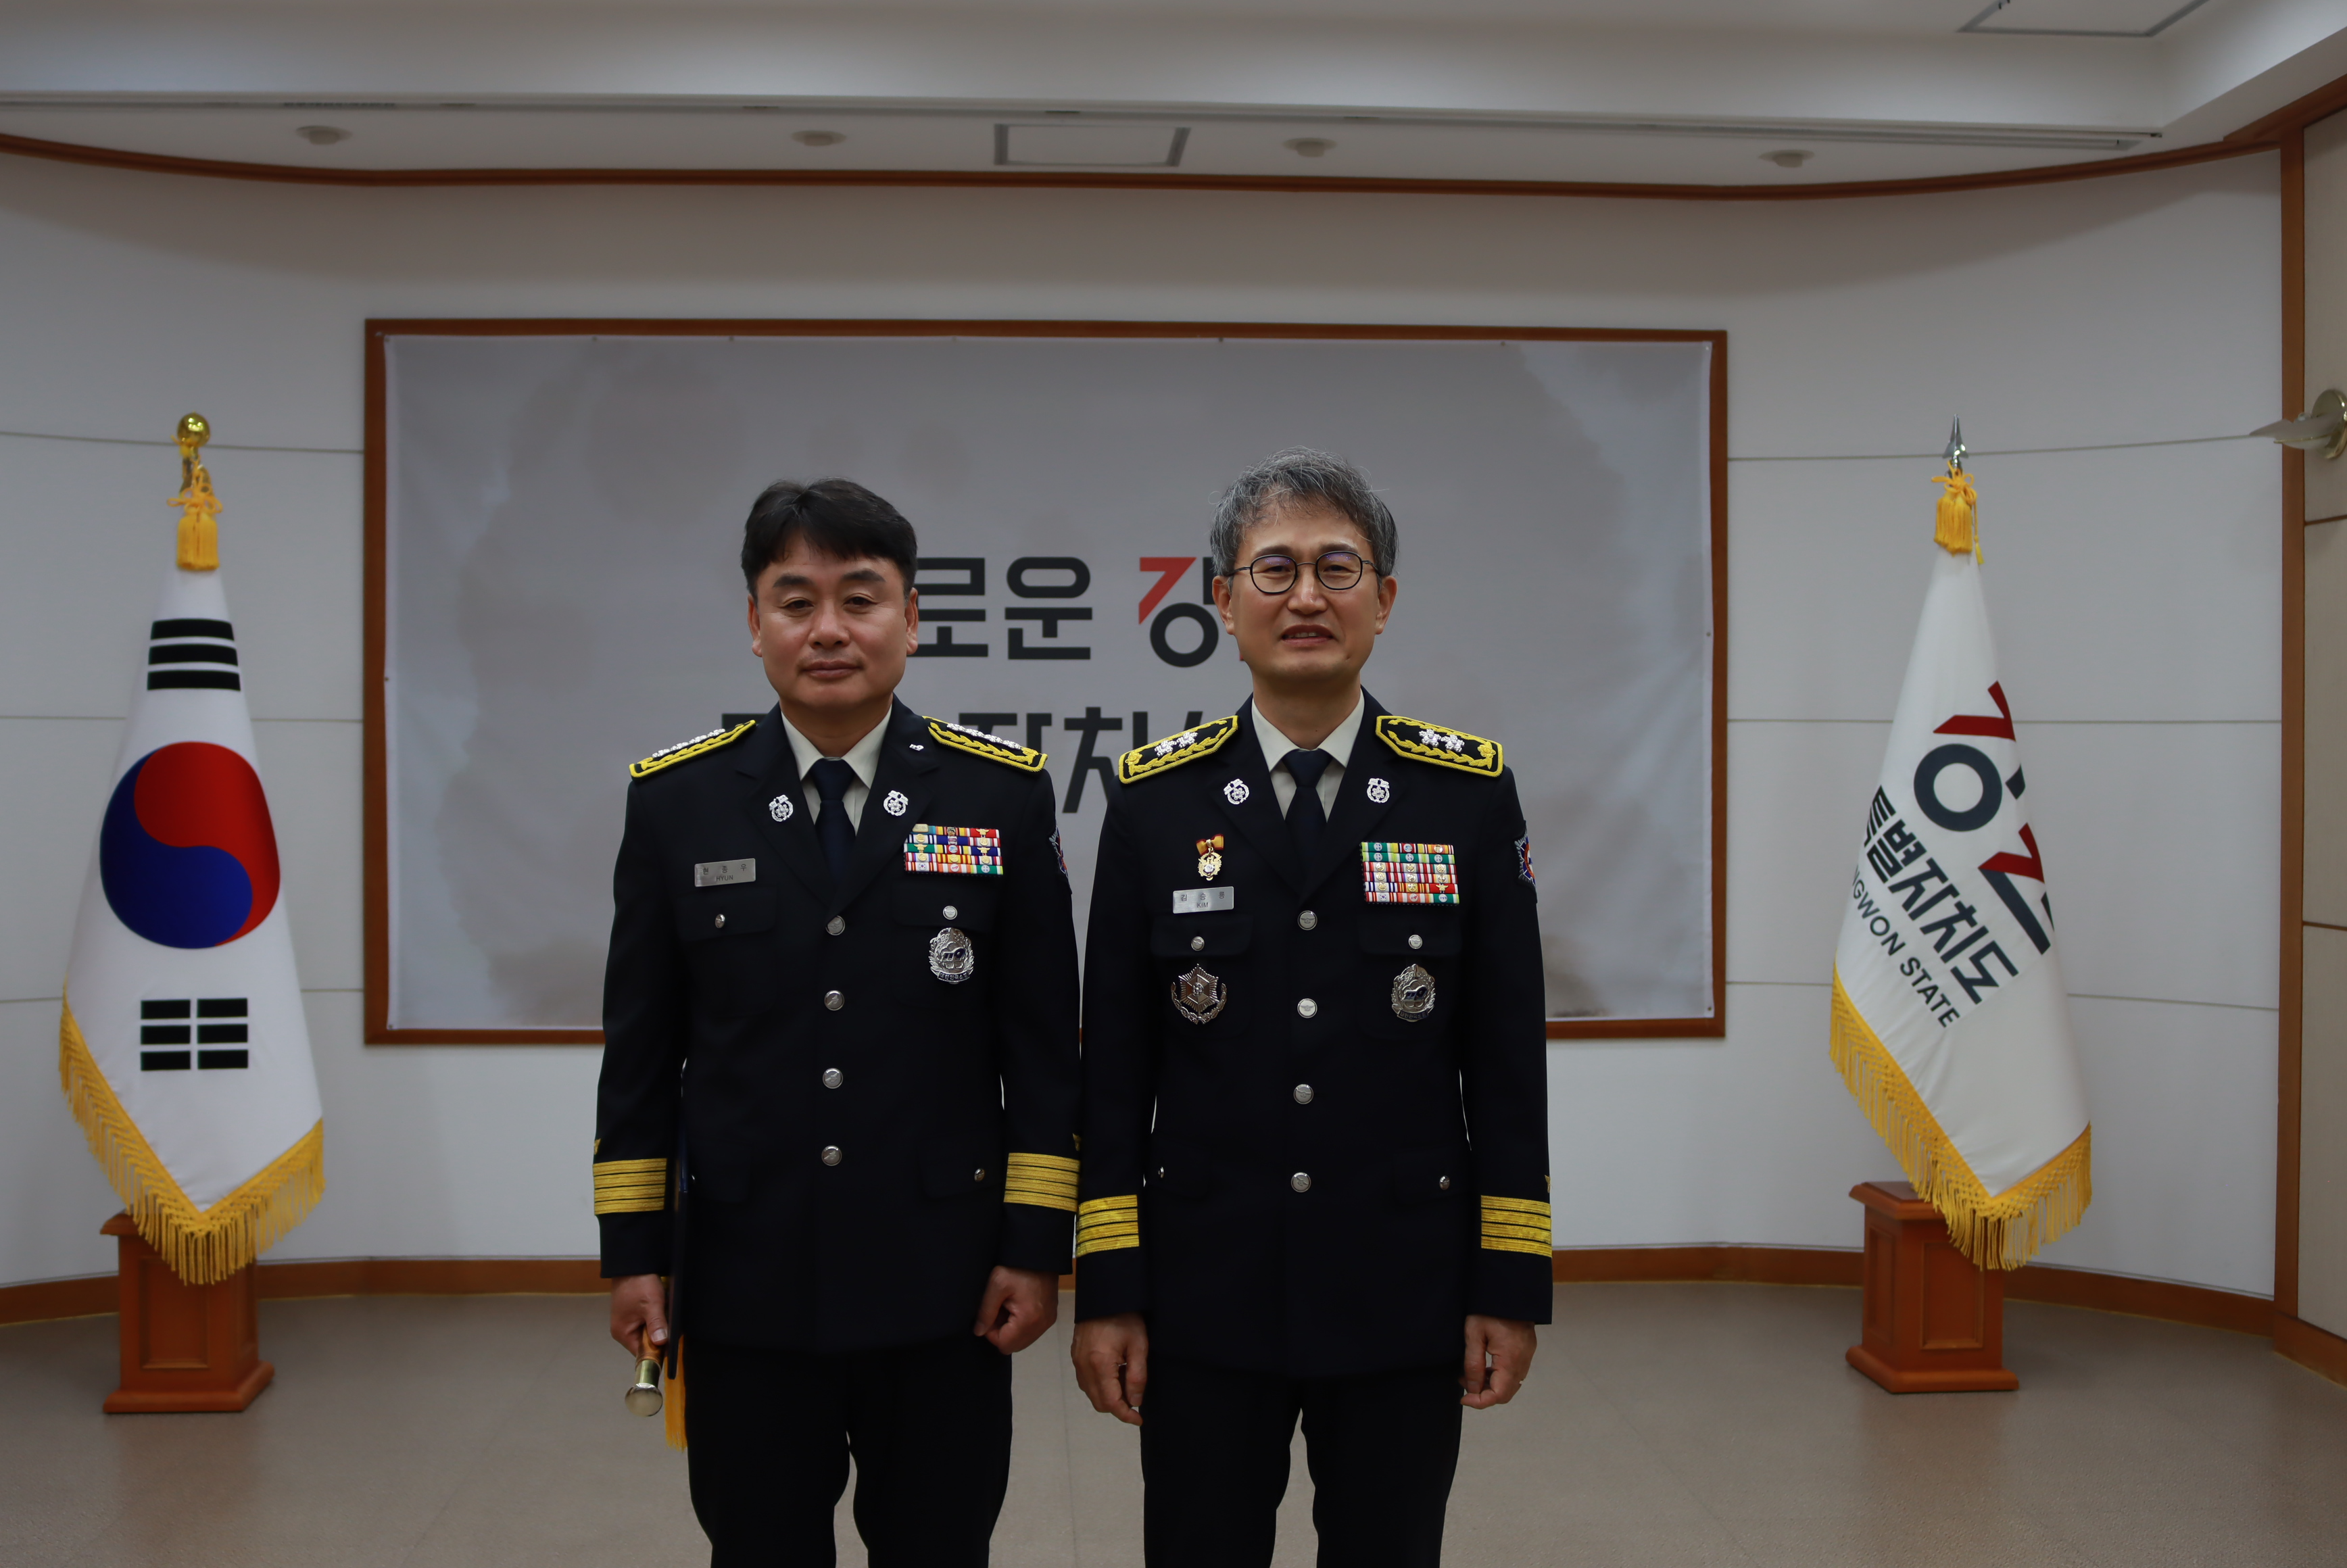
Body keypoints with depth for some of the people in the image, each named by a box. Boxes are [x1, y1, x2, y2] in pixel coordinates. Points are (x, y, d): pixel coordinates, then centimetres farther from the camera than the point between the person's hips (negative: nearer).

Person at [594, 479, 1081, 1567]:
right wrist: (634, 1249, 2)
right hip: (745, 1286, 1)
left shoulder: (1004, 794, -3)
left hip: (942, 1286, 0)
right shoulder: (676, 802, 0)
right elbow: (640, 1048, 4)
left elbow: (1045, 1045, -1)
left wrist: (1037, 1245, -4)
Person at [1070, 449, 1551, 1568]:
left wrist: (1512, 1284, -1)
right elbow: (1112, 1066, 0)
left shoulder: (1468, 792, -1)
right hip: (1205, 1301, 0)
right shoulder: (1155, 801, -1)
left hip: (1404, 1299, 0)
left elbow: (1509, 1056, 0)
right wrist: (1106, 1288, -1)